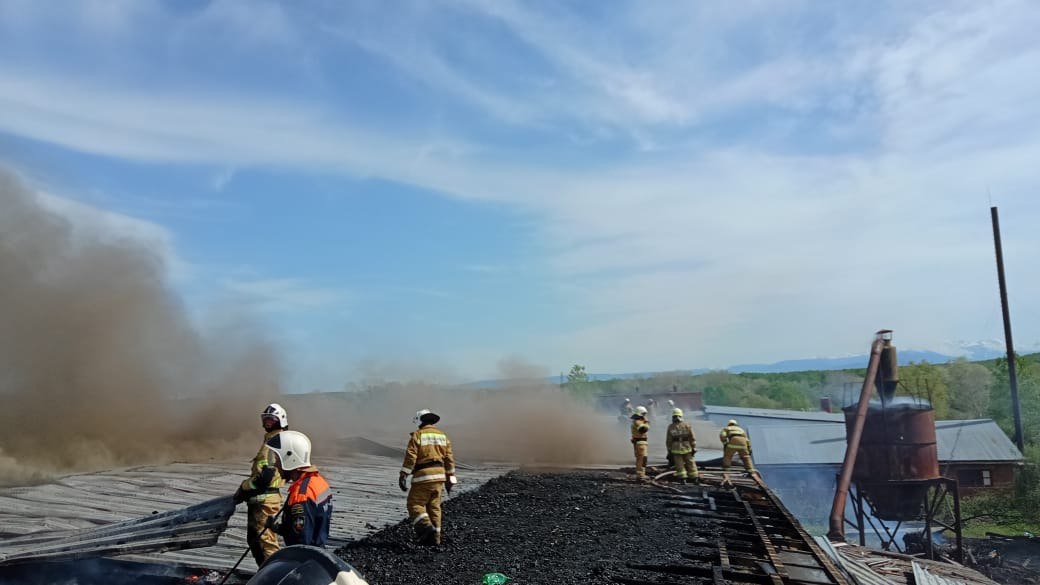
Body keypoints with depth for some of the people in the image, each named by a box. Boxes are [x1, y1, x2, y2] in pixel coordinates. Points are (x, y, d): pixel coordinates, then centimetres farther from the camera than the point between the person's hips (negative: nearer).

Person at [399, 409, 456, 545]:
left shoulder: (417, 435, -4)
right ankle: (434, 537, 10)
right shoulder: (442, 435, 12)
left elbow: (410, 457, -13)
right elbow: (449, 459, 10)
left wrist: (403, 476, -12)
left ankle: (426, 527, -17)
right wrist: (449, 479, 14)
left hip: (423, 476, -6)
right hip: (439, 475, 6)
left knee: (414, 504, 1)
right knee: (433, 507, 11)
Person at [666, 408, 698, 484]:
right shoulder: (687, 425, -3)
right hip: (687, 448, 1)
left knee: (679, 465, 6)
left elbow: (669, 441, -4)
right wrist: (694, 448, 5)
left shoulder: (670, 427, -6)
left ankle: (682, 479, 3)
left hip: (676, 450, -1)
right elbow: (692, 438, -1)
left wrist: (669, 451, 4)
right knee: (690, 464, 12)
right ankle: (694, 478, 17)